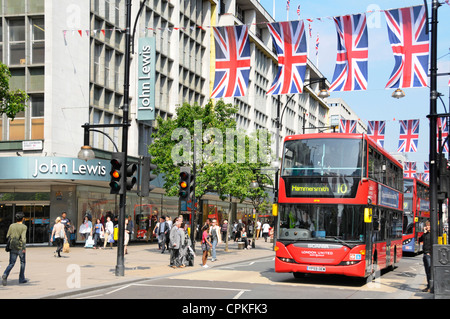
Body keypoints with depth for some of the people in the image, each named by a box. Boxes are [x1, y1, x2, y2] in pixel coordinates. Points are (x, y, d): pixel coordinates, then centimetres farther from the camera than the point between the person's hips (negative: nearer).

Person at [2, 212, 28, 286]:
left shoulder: (11, 226, 5)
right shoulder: (24, 227, -7)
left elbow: (7, 236, 9)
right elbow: (23, 237, -19)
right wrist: (24, 247, -22)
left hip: (12, 247, 3)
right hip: (20, 247, -3)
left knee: (11, 263, 3)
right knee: (22, 262, 15)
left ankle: (5, 275, -23)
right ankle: (21, 279, 19)